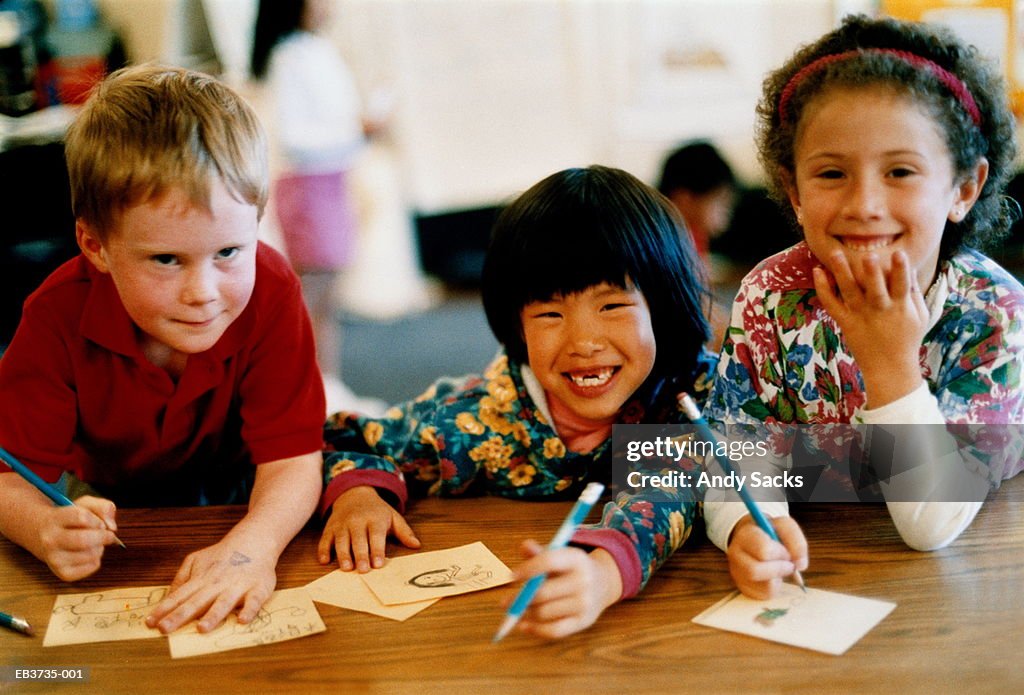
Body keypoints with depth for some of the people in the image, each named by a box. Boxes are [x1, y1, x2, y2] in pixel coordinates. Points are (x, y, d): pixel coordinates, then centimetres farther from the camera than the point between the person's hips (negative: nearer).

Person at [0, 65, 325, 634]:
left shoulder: (270, 295, -31)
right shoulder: (60, 316, -29)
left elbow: (291, 460, -33)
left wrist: (252, 545, -56)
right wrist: (47, 531, -53)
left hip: (235, 491, 2)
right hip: (104, 497, -2)